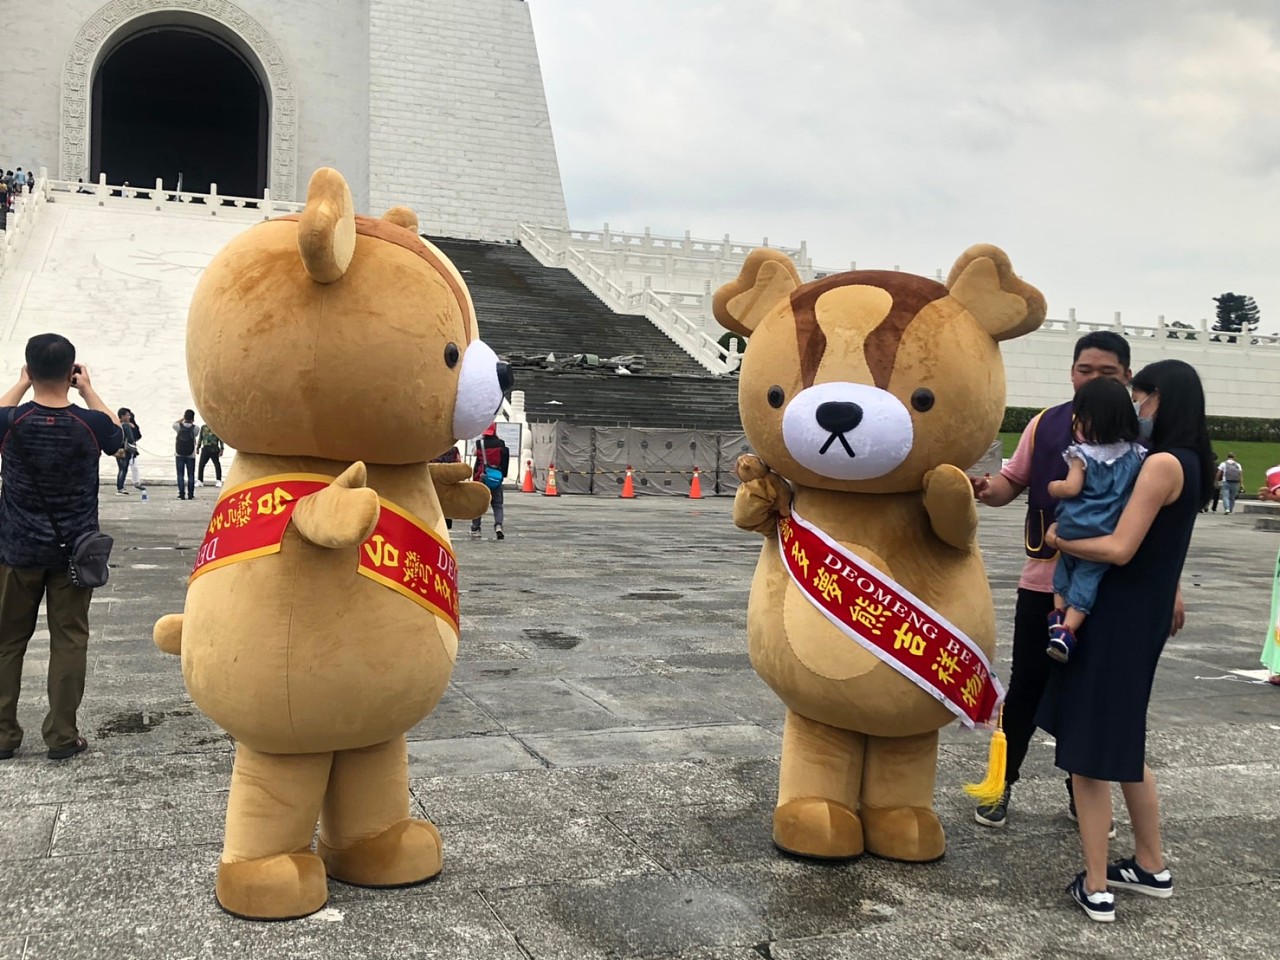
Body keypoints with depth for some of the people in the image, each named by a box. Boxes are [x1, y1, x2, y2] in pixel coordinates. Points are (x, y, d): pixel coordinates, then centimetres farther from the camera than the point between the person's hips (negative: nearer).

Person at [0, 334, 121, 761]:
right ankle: (62, 736, 7)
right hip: (74, 550, 0)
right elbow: (117, 435, 12)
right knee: (69, 640, 5)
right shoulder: (89, 423, -12)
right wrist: (89, 391, 11)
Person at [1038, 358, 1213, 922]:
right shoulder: (1190, 464, 11)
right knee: (1123, 745, 21)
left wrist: (1058, 539, -10)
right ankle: (1152, 867, 32)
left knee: (1087, 753, 0)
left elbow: (1120, 548, -23)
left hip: (1116, 620, -9)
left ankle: (1096, 889, 7)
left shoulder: (1161, 464, -18)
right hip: (1142, 618, 9)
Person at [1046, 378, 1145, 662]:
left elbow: (1071, 488, -16)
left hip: (1073, 529, -2)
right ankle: (1067, 630, -5)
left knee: (1064, 571, 23)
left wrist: (1052, 486, 3)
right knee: (1087, 580, 5)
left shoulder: (1082, 453, -11)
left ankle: (1058, 616, 20)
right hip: (1108, 536, 2)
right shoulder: (1136, 454, 3)